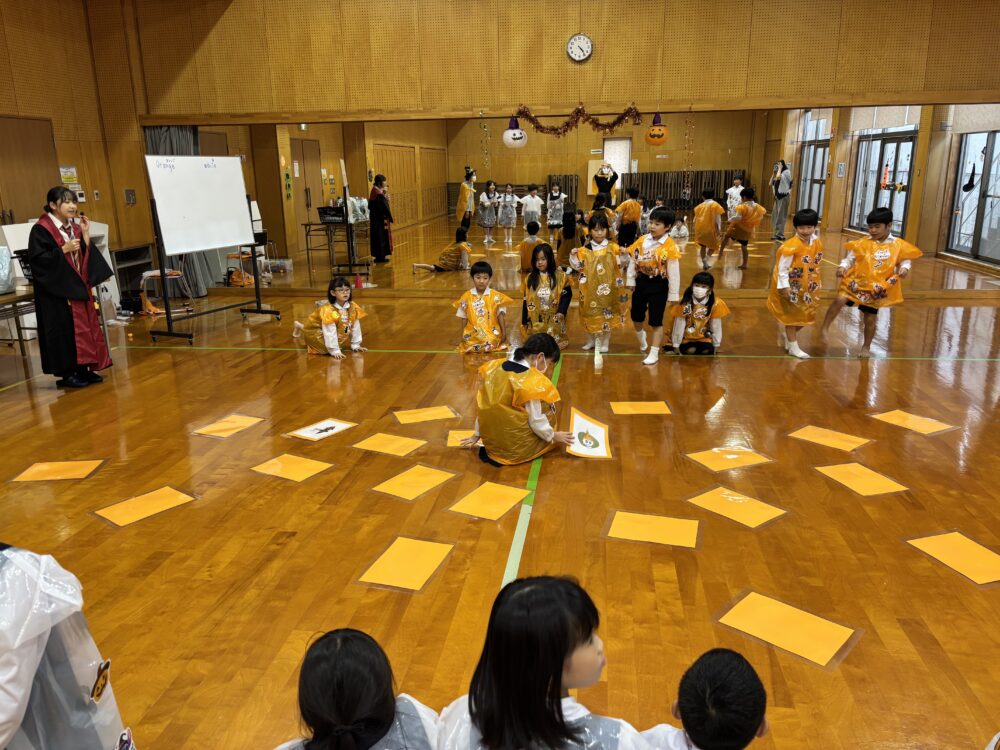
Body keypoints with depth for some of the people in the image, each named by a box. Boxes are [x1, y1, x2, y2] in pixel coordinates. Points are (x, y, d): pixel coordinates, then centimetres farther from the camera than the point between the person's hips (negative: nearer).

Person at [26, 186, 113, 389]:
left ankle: (83, 368, 17)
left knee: (85, 325, 8)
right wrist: (63, 250, -20)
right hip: (57, 289, -7)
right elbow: (37, 258, -17)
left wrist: (86, 235, 0)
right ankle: (66, 373, 3)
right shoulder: (41, 229, -10)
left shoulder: (74, 228, 11)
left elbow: (86, 256, 10)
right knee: (64, 329, -4)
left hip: (79, 286, 7)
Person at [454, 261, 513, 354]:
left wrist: (504, 333, -1)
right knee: (468, 346, -23)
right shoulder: (466, 297, 4)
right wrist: (463, 336, 8)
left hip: (491, 334, -1)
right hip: (472, 334, 1)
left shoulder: (495, 296, 0)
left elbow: (500, 315, 3)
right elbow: (464, 318, 9)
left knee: (490, 345, -26)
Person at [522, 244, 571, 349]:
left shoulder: (560, 276, -3)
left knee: (555, 342, 4)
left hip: (553, 319, -2)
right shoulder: (529, 278, 3)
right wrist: (524, 321, 4)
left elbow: (567, 295, -3)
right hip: (535, 320, 2)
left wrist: (561, 311, -17)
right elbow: (525, 301, 5)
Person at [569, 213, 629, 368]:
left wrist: (624, 255, -20)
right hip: (591, 288, 0)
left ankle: (604, 342, 21)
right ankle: (592, 340, 25)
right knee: (591, 313, 8)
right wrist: (573, 256, -15)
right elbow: (578, 267, 1)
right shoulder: (585, 249, -1)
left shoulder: (613, 248, -1)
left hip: (608, 287, 0)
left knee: (607, 313, 7)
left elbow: (622, 264, -2)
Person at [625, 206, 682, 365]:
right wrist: (631, 281, 5)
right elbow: (632, 261, 6)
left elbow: (674, 272, -13)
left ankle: (654, 353, 13)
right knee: (636, 316, 19)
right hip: (641, 282, 5)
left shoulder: (670, 246, -15)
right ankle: (641, 336, 51)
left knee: (656, 321, 2)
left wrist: (673, 294, -12)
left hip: (659, 286, -5)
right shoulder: (641, 240, -2)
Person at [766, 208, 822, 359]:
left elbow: (815, 264, 10)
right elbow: (782, 268, -20)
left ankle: (789, 336, 39)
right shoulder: (791, 246, -23)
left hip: (807, 286, 7)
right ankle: (793, 347, 18)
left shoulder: (817, 243, -2)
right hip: (791, 286, -7)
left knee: (806, 315, 16)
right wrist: (784, 287, -23)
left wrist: (814, 283, 14)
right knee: (791, 315, 7)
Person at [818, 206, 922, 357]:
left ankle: (866, 347, 29)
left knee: (870, 318, 10)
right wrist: (842, 267, -19)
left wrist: (904, 269, -12)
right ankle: (824, 328, -15)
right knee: (840, 300, -27)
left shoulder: (899, 246, -2)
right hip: (857, 282, -1)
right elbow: (849, 259, 1)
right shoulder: (862, 244, -4)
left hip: (877, 288, 1)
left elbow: (905, 261, 10)